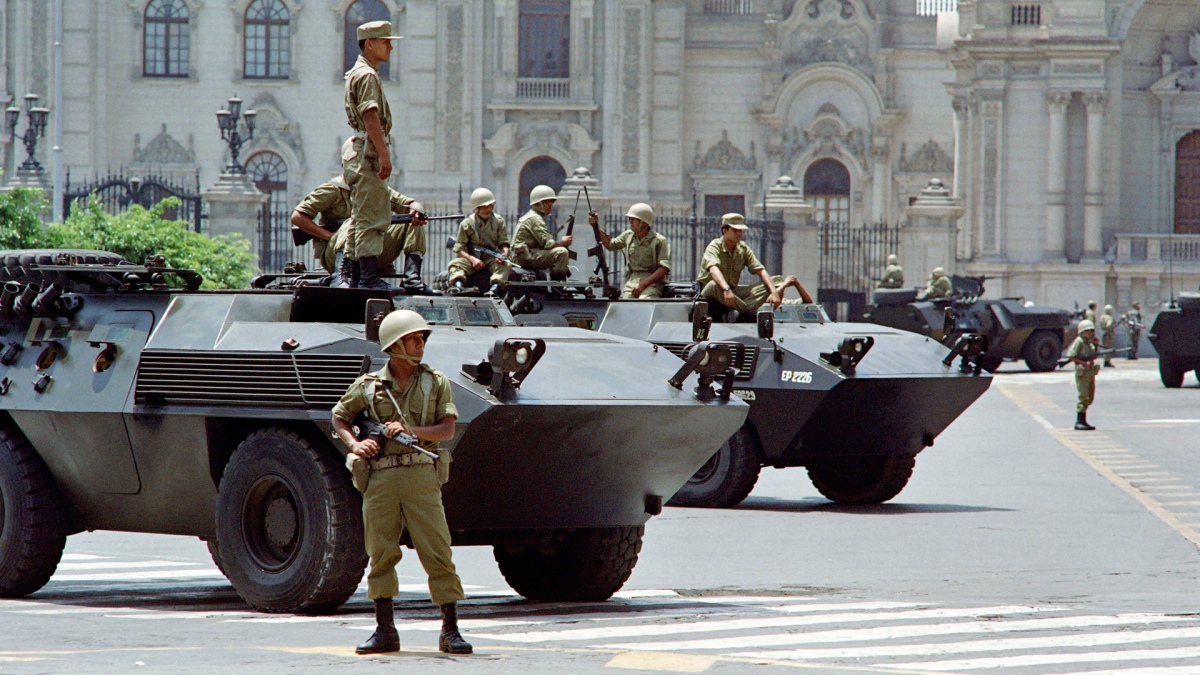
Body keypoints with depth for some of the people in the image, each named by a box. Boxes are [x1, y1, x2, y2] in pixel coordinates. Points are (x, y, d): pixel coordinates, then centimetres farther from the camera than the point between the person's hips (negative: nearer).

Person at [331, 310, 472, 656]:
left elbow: (448, 429, 1)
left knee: (437, 551, -5)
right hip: (380, 477, 1)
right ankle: (385, 631, 11)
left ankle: (451, 631, -1)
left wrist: (411, 430, -13)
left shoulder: (435, 382, 8)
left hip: (420, 475, -1)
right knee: (381, 553, 3)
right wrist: (354, 445, 0)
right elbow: (339, 418, 18)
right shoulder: (369, 385, 8)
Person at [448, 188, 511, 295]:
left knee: (505, 266, -31)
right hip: (472, 258, 0)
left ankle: (495, 287, -53)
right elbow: (459, 248, -2)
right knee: (454, 264, -28)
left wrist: (504, 254, -21)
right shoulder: (467, 224, 0)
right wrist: (472, 259, -20)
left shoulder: (499, 221, 5)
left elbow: (504, 243, 4)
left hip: (492, 258, 0)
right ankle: (459, 285, -53)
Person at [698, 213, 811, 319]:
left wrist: (774, 292, -20)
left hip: (733, 291, 6)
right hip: (708, 291, -6)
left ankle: (738, 312, -39)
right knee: (715, 285, -42)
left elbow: (761, 271, -3)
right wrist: (726, 290, -53)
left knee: (766, 287, -15)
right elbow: (713, 270, -36)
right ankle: (749, 313, -36)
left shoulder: (743, 249, 2)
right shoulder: (715, 246, -16)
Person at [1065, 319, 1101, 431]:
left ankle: (1083, 421, 18)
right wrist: (1084, 363, -23)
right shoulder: (1079, 341, -11)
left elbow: (1094, 356, 22)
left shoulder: (1090, 342, 15)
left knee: (1090, 397, 12)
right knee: (1083, 397, -11)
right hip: (1082, 372, -9)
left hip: (1090, 372, 9)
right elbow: (1070, 355, -19)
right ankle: (1079, 422, -10)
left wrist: (1095, 345, 6)